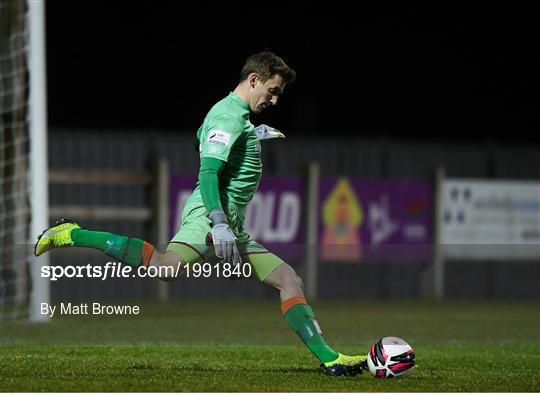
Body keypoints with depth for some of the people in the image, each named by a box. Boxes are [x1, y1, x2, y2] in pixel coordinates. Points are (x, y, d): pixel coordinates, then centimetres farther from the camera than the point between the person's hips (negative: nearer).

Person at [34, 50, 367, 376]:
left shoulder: (236, 115, 25)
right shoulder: (229, 116, -7)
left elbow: (200, 139, 47)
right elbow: (207, 173, -18)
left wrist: (252, 136, 46)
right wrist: (219, 224, -27)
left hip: (233, 230, 11)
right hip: (208, 216, -11)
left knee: (289, 280, 5)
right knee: (167, 266, -33)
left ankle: (329, 359, 4)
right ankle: (72, 234, -21)